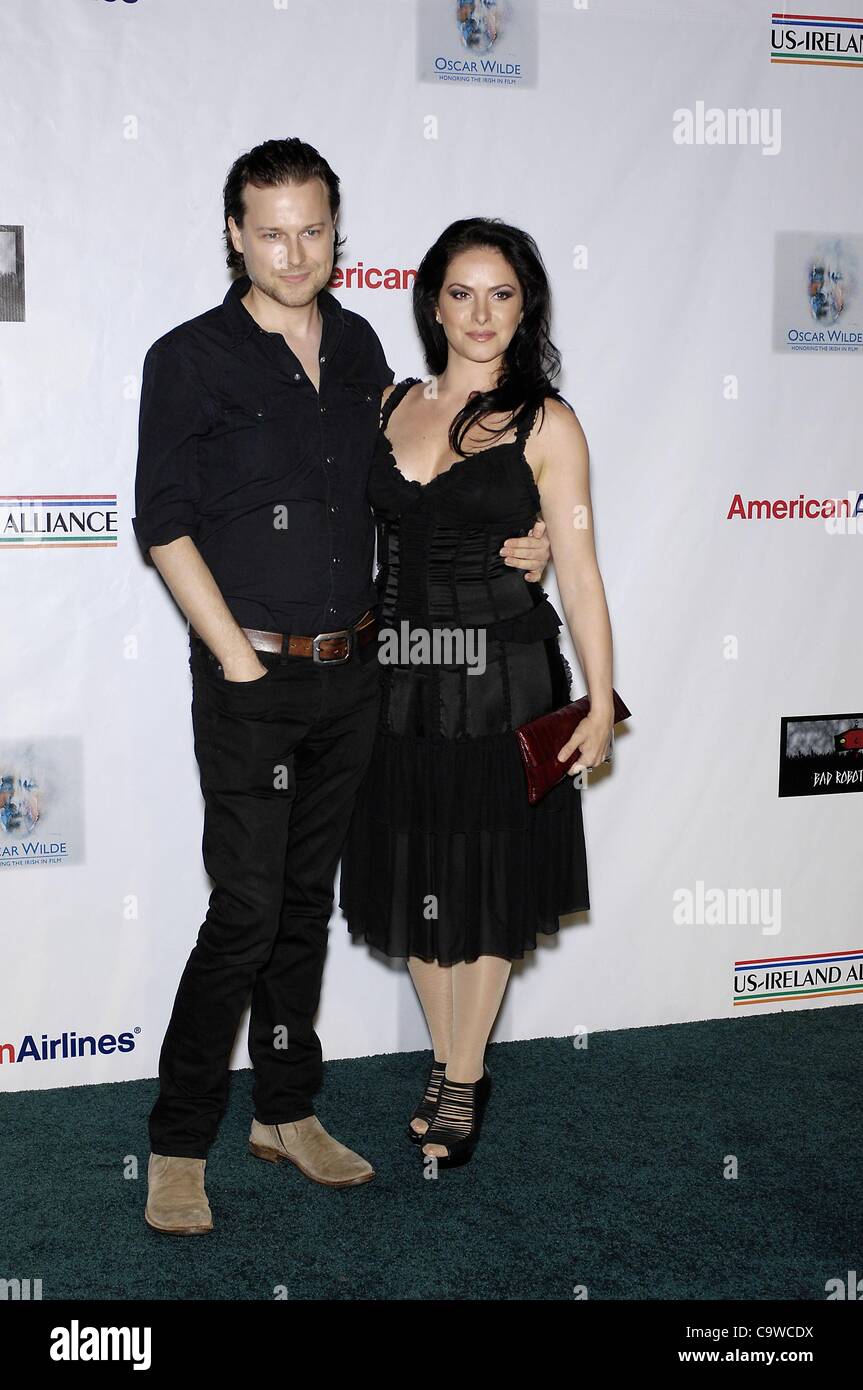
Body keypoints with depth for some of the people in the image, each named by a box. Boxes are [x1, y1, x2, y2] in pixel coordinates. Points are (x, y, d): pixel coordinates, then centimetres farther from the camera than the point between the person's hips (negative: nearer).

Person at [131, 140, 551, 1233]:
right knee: (247, 910, -6)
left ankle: (287, 1112, 26)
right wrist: (238, 661, -13)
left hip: (352, 670, 5)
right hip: (251, 676, -5)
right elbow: (164, 526, -9)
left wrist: (501, 550, 7)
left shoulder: (360, 346, 9)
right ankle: (179, 1144, 8)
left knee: (308, 899, 13)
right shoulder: (190, 360, -7)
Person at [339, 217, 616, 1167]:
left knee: (486, 883, 7)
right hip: (400, 677, 4)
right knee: (414, 876, 12)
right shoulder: (391, 405, 7)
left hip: (502, 679, -4)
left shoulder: (546, 424, -5)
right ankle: (446, 1062, 30)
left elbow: (578, 569, -6)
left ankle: (464, 1082, 23)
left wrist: (601, 701, -10)